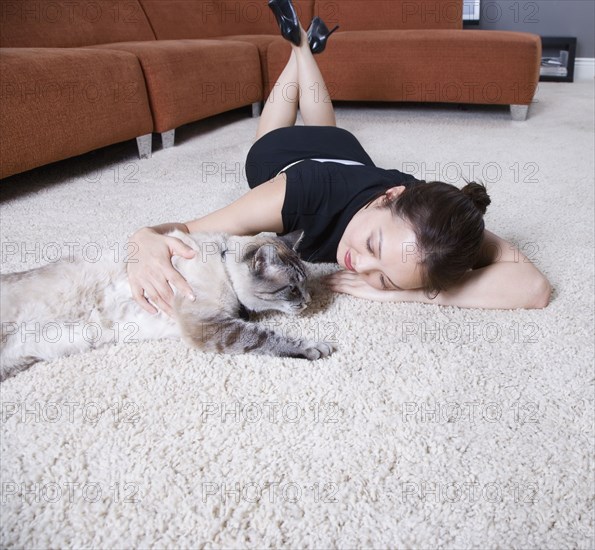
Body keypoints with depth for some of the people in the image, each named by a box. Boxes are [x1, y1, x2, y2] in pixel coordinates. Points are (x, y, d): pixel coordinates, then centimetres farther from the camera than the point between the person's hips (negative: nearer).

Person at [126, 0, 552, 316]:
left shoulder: (428, 217, -44)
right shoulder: (306, 190, -49)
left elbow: (534, 287, -52)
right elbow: (185, 230, -45)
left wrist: (394, 291, -58)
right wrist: (149, 244, -68)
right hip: (281, 152, -2)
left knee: (326, 131, 38)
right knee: (274, 136, 36)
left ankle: (307, 48, 56)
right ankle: (299, 44, 52)